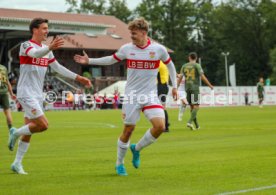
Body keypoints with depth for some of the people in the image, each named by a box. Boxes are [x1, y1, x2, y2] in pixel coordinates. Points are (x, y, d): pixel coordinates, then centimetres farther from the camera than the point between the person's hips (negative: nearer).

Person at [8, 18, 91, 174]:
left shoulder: (46, 49, 13)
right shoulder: (26, 45, -10)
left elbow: (58, 68, 20)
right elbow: (36, 53, -33)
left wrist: (78, 78, 15)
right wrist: (50, 47, -52)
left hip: (38, 95, 8)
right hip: (26, 93, -8)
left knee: (30, 130, 8)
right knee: (43, 124, -19)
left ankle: (17, 163, 17)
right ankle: (15, 133, 4)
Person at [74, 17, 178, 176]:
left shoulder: (159, 49, -4)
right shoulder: (127, 48, -1)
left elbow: (170, 65, 12)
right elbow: (111, 60, 15)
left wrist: (174, 86, 8)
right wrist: (89, 61, 10)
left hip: (150, 96, 0)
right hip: (132, 96, 0)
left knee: (160, 126, -16)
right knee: (129, 129, 0)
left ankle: (137, 149, 10)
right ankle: (119, 164, 20)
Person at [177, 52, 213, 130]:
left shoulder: (184, 66, 10)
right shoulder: (197, 66, -3)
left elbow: (180, 78, 6)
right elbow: (203, 77, -10)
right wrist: (210, 85, -2)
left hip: (187, 88, 5)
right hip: (195, 88, -5)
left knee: (192, 106, 11)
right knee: (196, 107, -6)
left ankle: (197, 125, 13)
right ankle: (190, 122, -24)